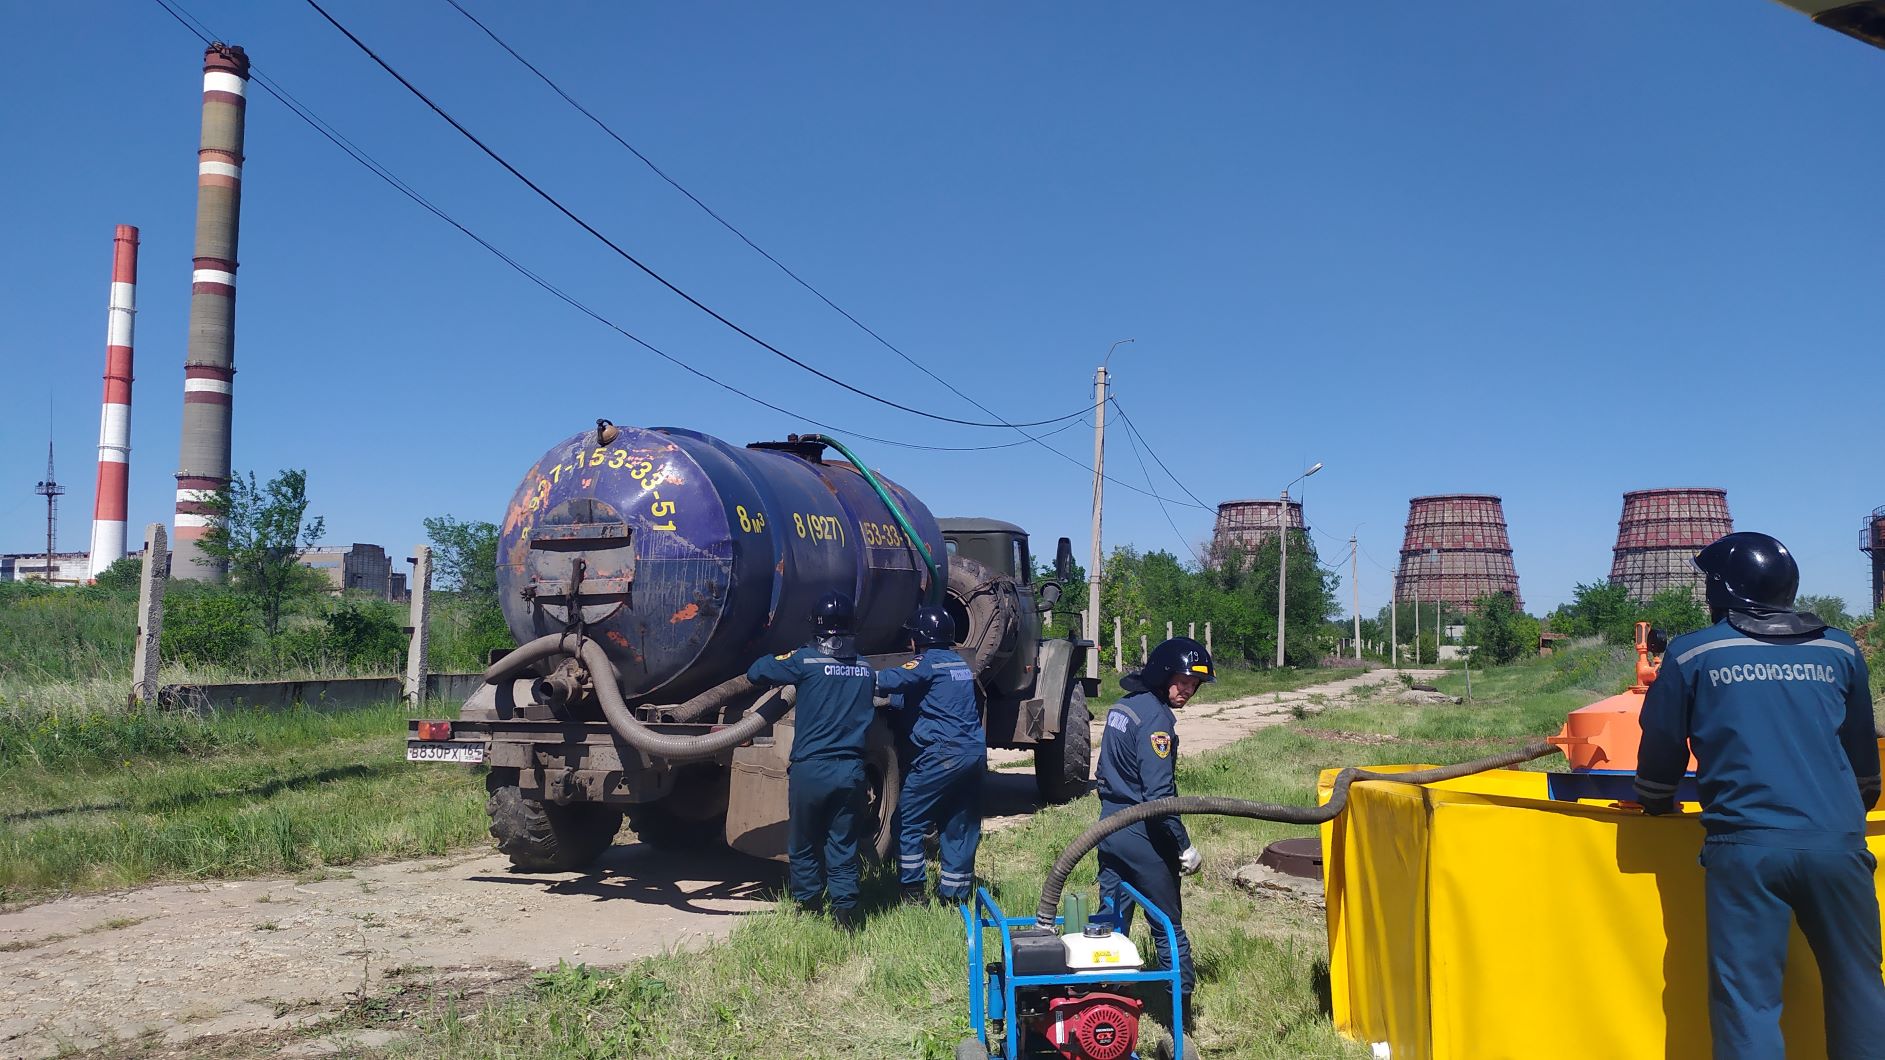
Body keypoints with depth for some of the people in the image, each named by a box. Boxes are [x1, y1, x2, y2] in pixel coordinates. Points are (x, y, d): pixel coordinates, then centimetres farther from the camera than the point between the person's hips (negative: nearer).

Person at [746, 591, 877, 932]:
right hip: (851, 771, 3)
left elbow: (756, 672, -4)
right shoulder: (865, 668, 8)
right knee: (843, 846, 10)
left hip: (810, 770, -3)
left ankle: (807, 904, 21)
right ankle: (845, 909, 7)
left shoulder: (805, 660, -6)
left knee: (804, 845, 13)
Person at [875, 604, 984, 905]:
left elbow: (894, 680, -21)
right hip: (975, 753, 8)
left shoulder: (929, 662, -4)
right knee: (960, 826, 12)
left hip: (942, 755, -8)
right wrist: (889, 698, 27)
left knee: (908, 820, 3)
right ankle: (955, 893, 16)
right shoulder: (961, 663, 21)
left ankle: (913, 891, 2)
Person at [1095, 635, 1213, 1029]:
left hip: (1109, 829, 8)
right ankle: (1182, 1009, 13)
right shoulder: (1156, 719, -18)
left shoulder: (1122, 707, 9)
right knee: (1168, 926, 5)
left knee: (1112, 920, 14)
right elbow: (1158, 794, -22)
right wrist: (1185, 846, -16)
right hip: (1142, 835, -8)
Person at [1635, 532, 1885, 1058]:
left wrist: (1655, 804, 29)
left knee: (1747, 998, 2)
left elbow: (1661, 748, 9)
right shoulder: (1839, 649, 11)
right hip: (1836, 842, 3)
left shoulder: (1692, 654, 2)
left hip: (1744, 846, -3)